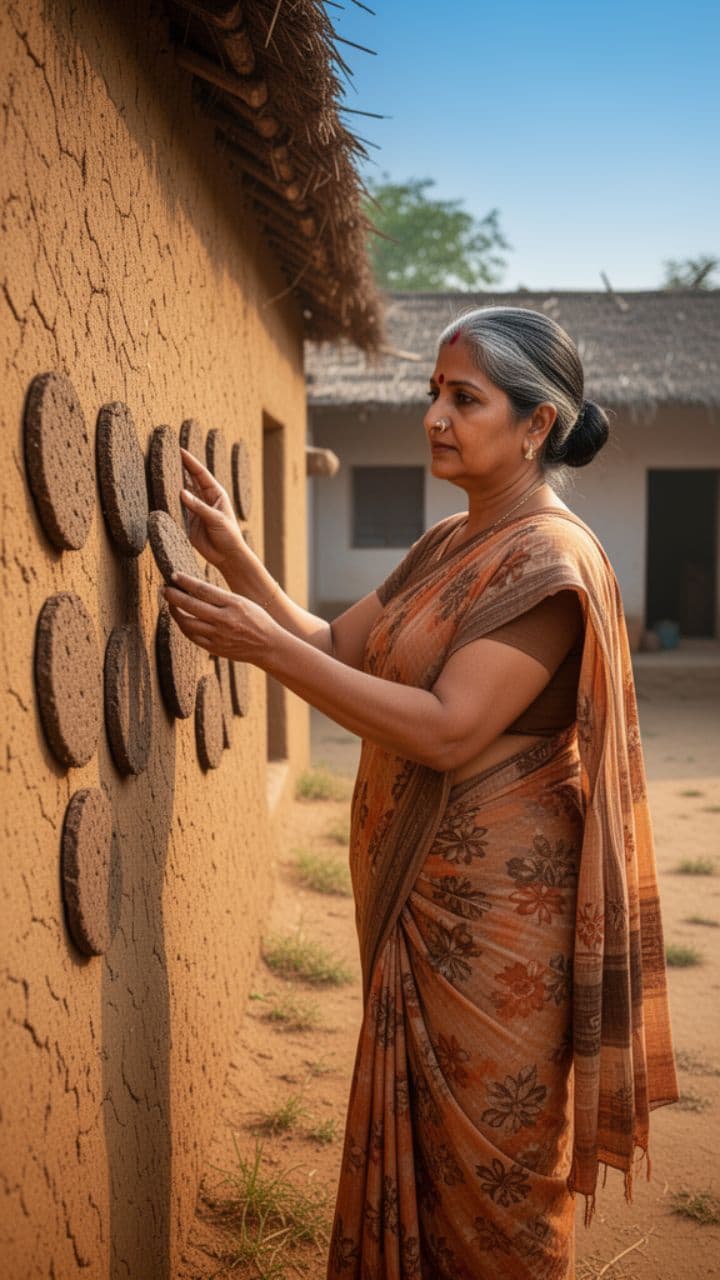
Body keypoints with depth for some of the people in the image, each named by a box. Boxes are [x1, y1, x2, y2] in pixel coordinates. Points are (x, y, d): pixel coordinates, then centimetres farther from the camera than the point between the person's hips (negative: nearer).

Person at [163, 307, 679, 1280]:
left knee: (488, 1157, 8)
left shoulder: (549, 558, -17)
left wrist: (264, 646, -26)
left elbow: (446, 731, -26)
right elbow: (339, 647, 9)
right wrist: (235, 557, -2)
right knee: (423, 1137, 21)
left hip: (493, 906, -8)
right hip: (417, 889, 8)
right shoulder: (445, 544, 11)